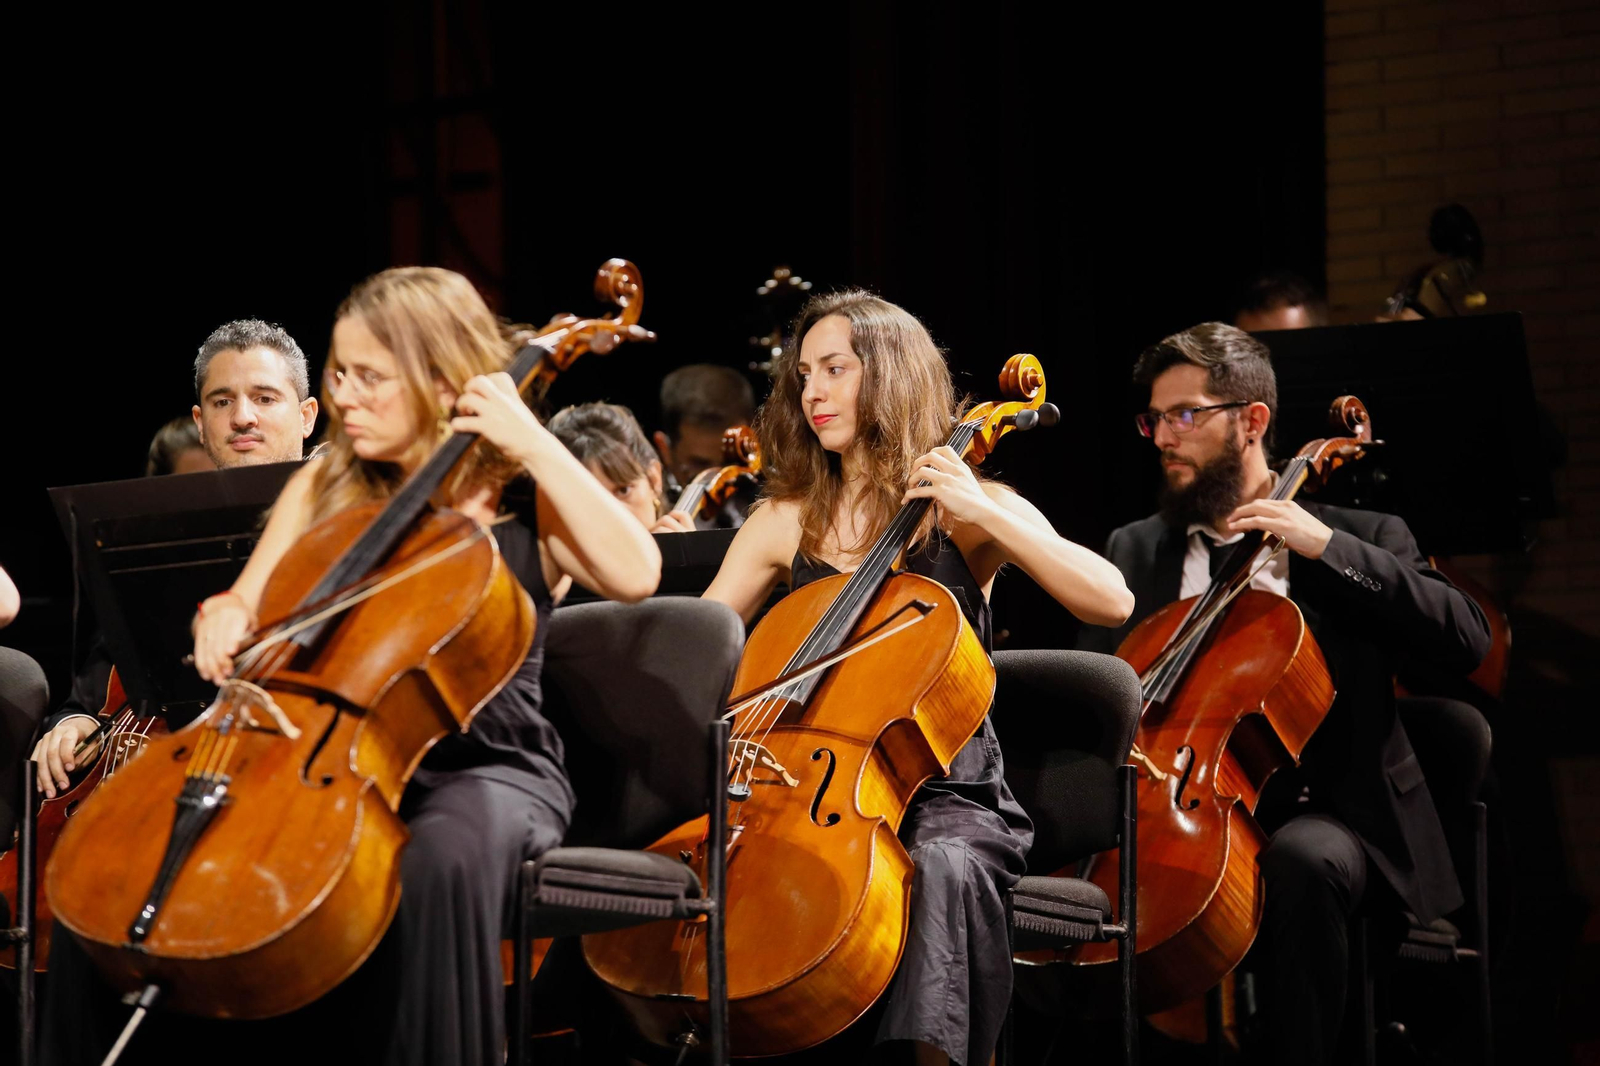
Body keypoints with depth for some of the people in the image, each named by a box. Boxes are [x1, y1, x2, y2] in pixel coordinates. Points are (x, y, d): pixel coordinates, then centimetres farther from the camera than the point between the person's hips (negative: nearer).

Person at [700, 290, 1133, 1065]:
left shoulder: (968, 510, 4)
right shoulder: (784, 522, 14)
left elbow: (1112, 601, -10)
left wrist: (982, 512, -16)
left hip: (948, 797, -3)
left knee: (941, 868, -37)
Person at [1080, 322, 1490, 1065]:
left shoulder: (1360, 537, 7)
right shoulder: (1134, 550, 19)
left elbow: (1467, 642, -7)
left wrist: (1328, 548, -13)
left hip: (1324, 815, -3)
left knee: (1302, 860, -38)